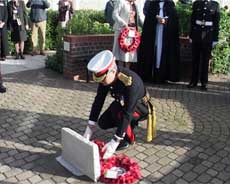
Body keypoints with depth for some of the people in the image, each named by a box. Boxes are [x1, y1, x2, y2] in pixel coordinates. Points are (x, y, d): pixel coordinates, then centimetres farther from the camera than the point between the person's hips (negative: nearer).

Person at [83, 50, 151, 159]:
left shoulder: (131, 82, -41)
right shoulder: (106, 77, -21)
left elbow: (127, 113, -41)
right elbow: (98, 101, -17)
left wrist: (115, 142, -41)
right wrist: (90, 127, -21)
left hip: (139, 107, -6)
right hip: (122, 103, 7)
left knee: (117, 111, -34)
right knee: (103, 123, -4)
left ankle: (129, 139, -8)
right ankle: (130, 124, 19)